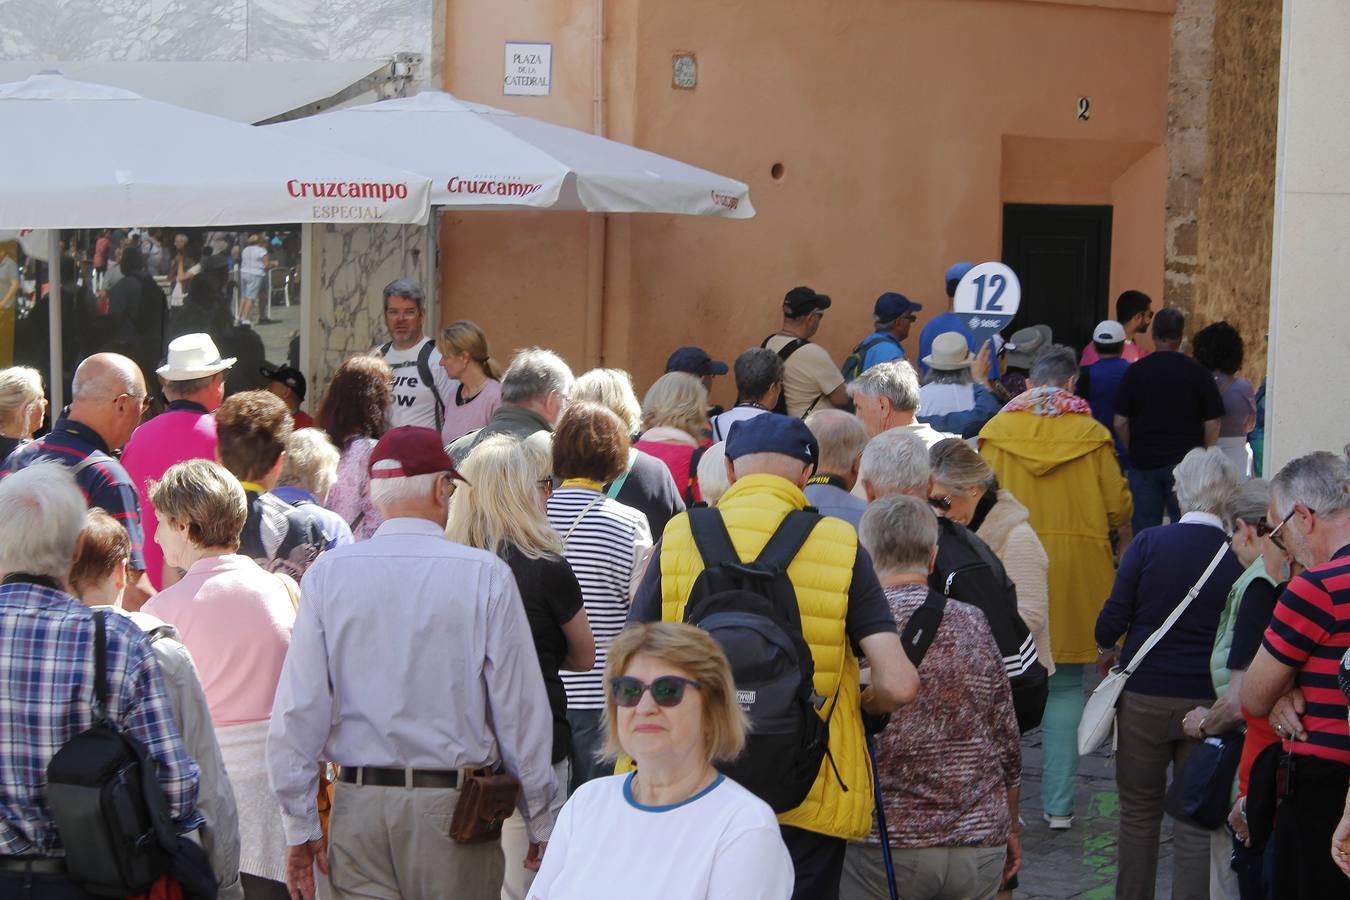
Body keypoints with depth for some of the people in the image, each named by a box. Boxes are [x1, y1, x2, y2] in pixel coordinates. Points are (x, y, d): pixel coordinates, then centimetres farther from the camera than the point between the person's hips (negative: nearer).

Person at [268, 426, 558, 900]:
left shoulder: (327, 573, -1)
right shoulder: (485, 575, -7)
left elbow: (297, 709, 0)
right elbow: (521, 707, -4)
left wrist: (301, 826, 8)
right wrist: (540, 820, 7)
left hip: (359, 806, 2)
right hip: (454, 806, -2)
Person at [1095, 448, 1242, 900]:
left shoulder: (1148, 544, -9)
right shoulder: (1240, 557, -8)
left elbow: (1111, 621, -8)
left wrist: (1108, 651, 12)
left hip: (1144, 697, 0)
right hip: (1209, 704, 0)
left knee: (1139, 811, 14)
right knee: (1197, 820, 7)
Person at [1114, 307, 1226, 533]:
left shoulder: (1135, 371, -3)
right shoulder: (1198, 373, -5)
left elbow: (1120, 423, -3)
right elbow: (1213, 423, -4)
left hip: (1143, 462, 1)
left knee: (1144, 533, 6)